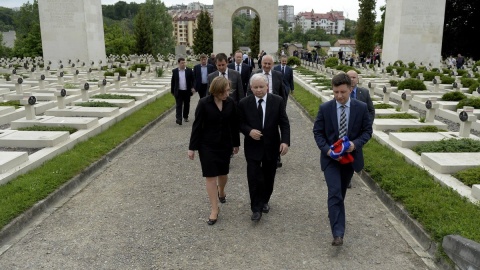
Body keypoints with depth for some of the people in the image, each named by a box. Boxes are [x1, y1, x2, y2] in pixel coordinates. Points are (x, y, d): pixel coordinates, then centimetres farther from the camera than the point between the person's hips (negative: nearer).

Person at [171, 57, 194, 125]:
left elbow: (192, 80, 2)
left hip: (187, 91, 1)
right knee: (179, 105, -6)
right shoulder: (175, 71, 2)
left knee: (186, 105, 12)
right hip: (178, 92, -1)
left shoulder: (189, 70, 0)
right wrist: (172, 91, 6)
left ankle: (185, 117, 29)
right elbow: (172, 82, 6)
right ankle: (179, 119, -12)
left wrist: (193, 87, -12)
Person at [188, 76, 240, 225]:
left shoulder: (230, 103, -5)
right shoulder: (204, 103, -13)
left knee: (223, 173, 15)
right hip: (207, 145, -3)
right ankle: (214, 209, 8)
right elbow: (197, 125, -9)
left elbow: (234, 124, 5)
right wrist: (192, 147, -8)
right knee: (210, 176, -1)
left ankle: (221, 191, 48)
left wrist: (236, 143, 11)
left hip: (225, 144, 3)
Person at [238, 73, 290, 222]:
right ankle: (256, 208, 10)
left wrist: (285, 141, -17)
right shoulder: (244, 103, -6)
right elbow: (240, 123, 2)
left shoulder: (278, 101, -6)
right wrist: (249, 131, -19)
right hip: (253, 146, -1)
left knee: (268, 177, 15)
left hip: (272, 146, 1)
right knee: (254, 178, -4)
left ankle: (264, 201, 37)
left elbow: (284, 123, -4)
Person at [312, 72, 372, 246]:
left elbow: (367, 131, 1)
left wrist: (355, 144, -18)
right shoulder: (325, 108, -8)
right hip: (330, 157, -2)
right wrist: (327, 150, -18)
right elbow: (317, 132, -2)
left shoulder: (361, 108, -5)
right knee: (335, 193, -13)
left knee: (341, 193, 19)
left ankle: (333, 212, 47)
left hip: (350, 157, 2)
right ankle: (338, 233, -13)